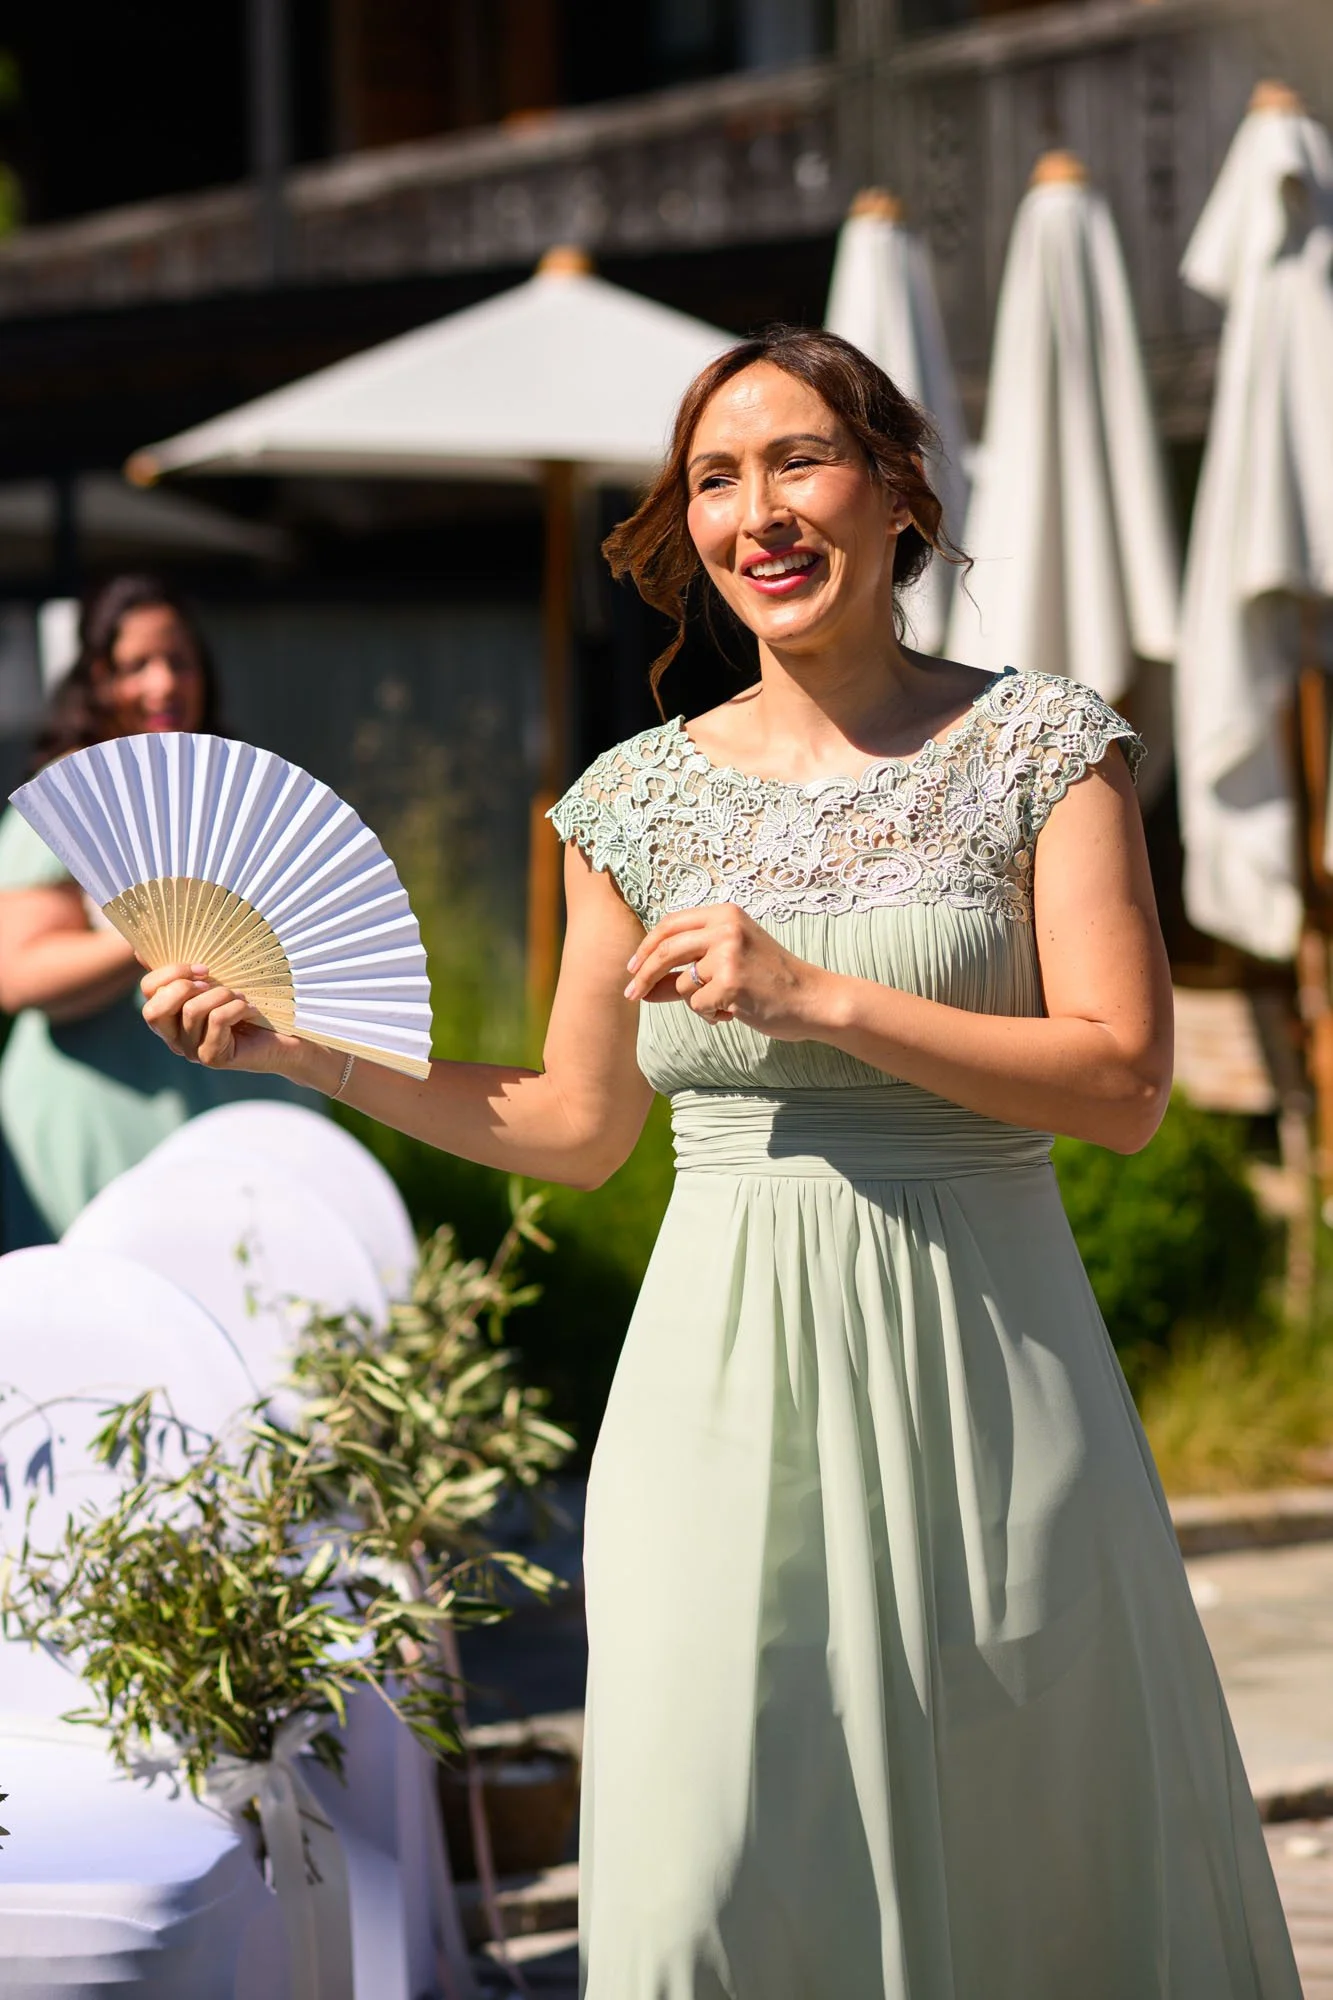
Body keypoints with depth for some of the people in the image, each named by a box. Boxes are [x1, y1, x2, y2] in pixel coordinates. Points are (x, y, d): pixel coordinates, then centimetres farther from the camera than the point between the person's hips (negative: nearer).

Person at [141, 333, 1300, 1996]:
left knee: (1034, 1855, 6)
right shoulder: (641, 797, 8)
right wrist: (299, 1042, 7)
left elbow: (1124, 1082, -9)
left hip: (974, 1359, -2)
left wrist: (815, 996, -17)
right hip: (726, 1377, 2)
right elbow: (575, 1126, 15)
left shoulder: (1039, 746, 0)